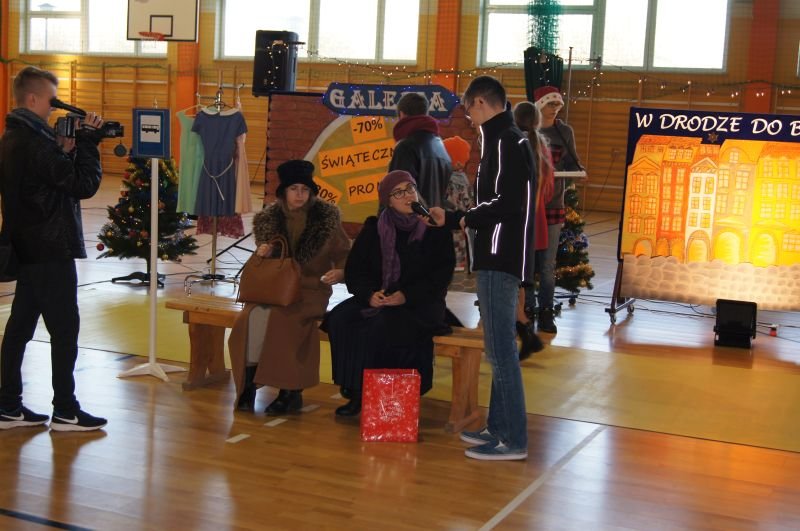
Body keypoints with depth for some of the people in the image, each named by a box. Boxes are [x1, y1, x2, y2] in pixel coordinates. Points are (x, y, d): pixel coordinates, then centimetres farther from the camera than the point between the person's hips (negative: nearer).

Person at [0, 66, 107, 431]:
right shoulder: (36, 143, -20)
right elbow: (85, 185, -20)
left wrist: (63, 151, 5)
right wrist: (88, 140, -12)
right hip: (51, 250, -10)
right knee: (65, 329, -1)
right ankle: (65, 411, 7)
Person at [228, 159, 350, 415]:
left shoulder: (327, 217, 1)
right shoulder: (269, 218, 9)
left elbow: (343, 254, 7)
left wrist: (340, 272, -16)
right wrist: (262, 253, -6)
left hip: (311, 290, -3)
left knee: (281, 317, -32)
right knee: (254, 315, -29)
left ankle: (290, 390, -20)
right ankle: (249, 383, -19)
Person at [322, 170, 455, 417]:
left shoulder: (436, 229, 2)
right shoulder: (374, 228, 12)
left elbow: (441, 274, -4)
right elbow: (354, 268, 8)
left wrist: (406, 295, -17)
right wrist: (369, 294, -13)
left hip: (421, 304, -4)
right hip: (376, 300, 4)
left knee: (382, 324, -34)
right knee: (340, 318, -24)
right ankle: (356, 392, -19)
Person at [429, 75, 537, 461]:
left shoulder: (506, 142, -12)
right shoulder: (505, 140, 18)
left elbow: (506, 203, -22)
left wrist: (468, 218, -7)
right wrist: (451, 218, 23)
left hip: (500, 259, -10)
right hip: (498, 258, 10)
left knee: (501, 347, -8)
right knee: (498, 347, 14)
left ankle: (514, 440, -4)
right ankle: (499, 427, 23)